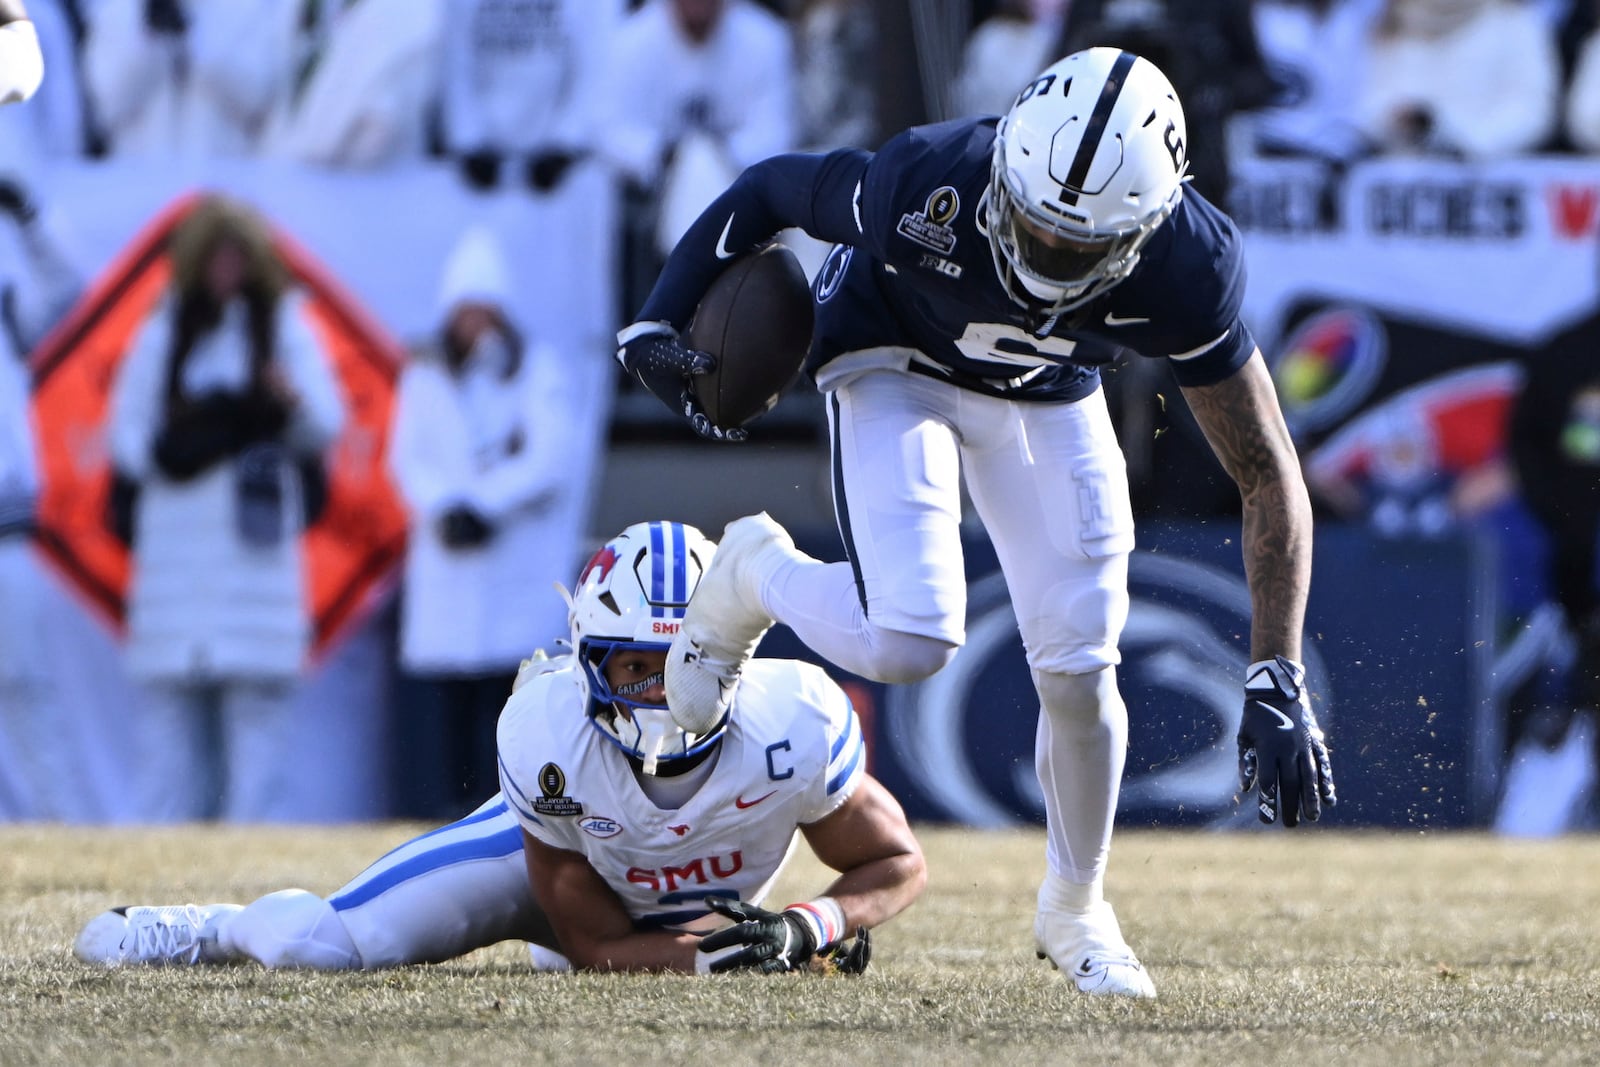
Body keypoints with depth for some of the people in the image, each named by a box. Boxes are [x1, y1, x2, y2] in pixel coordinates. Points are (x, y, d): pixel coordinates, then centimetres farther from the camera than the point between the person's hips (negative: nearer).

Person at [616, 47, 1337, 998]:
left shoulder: (1187, 267, -33)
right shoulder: (927, 189, -40)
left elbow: (1270, 479, -25)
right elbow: (772, 189, -17)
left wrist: (1278, 684, -30)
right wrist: (657, 325, -15)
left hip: (1048, 393, 2)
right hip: (897, 365, -2)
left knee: (1078, 664, -4)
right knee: (909, 643, -22)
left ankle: (1076, 911, 24)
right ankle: (755, 577, 13)